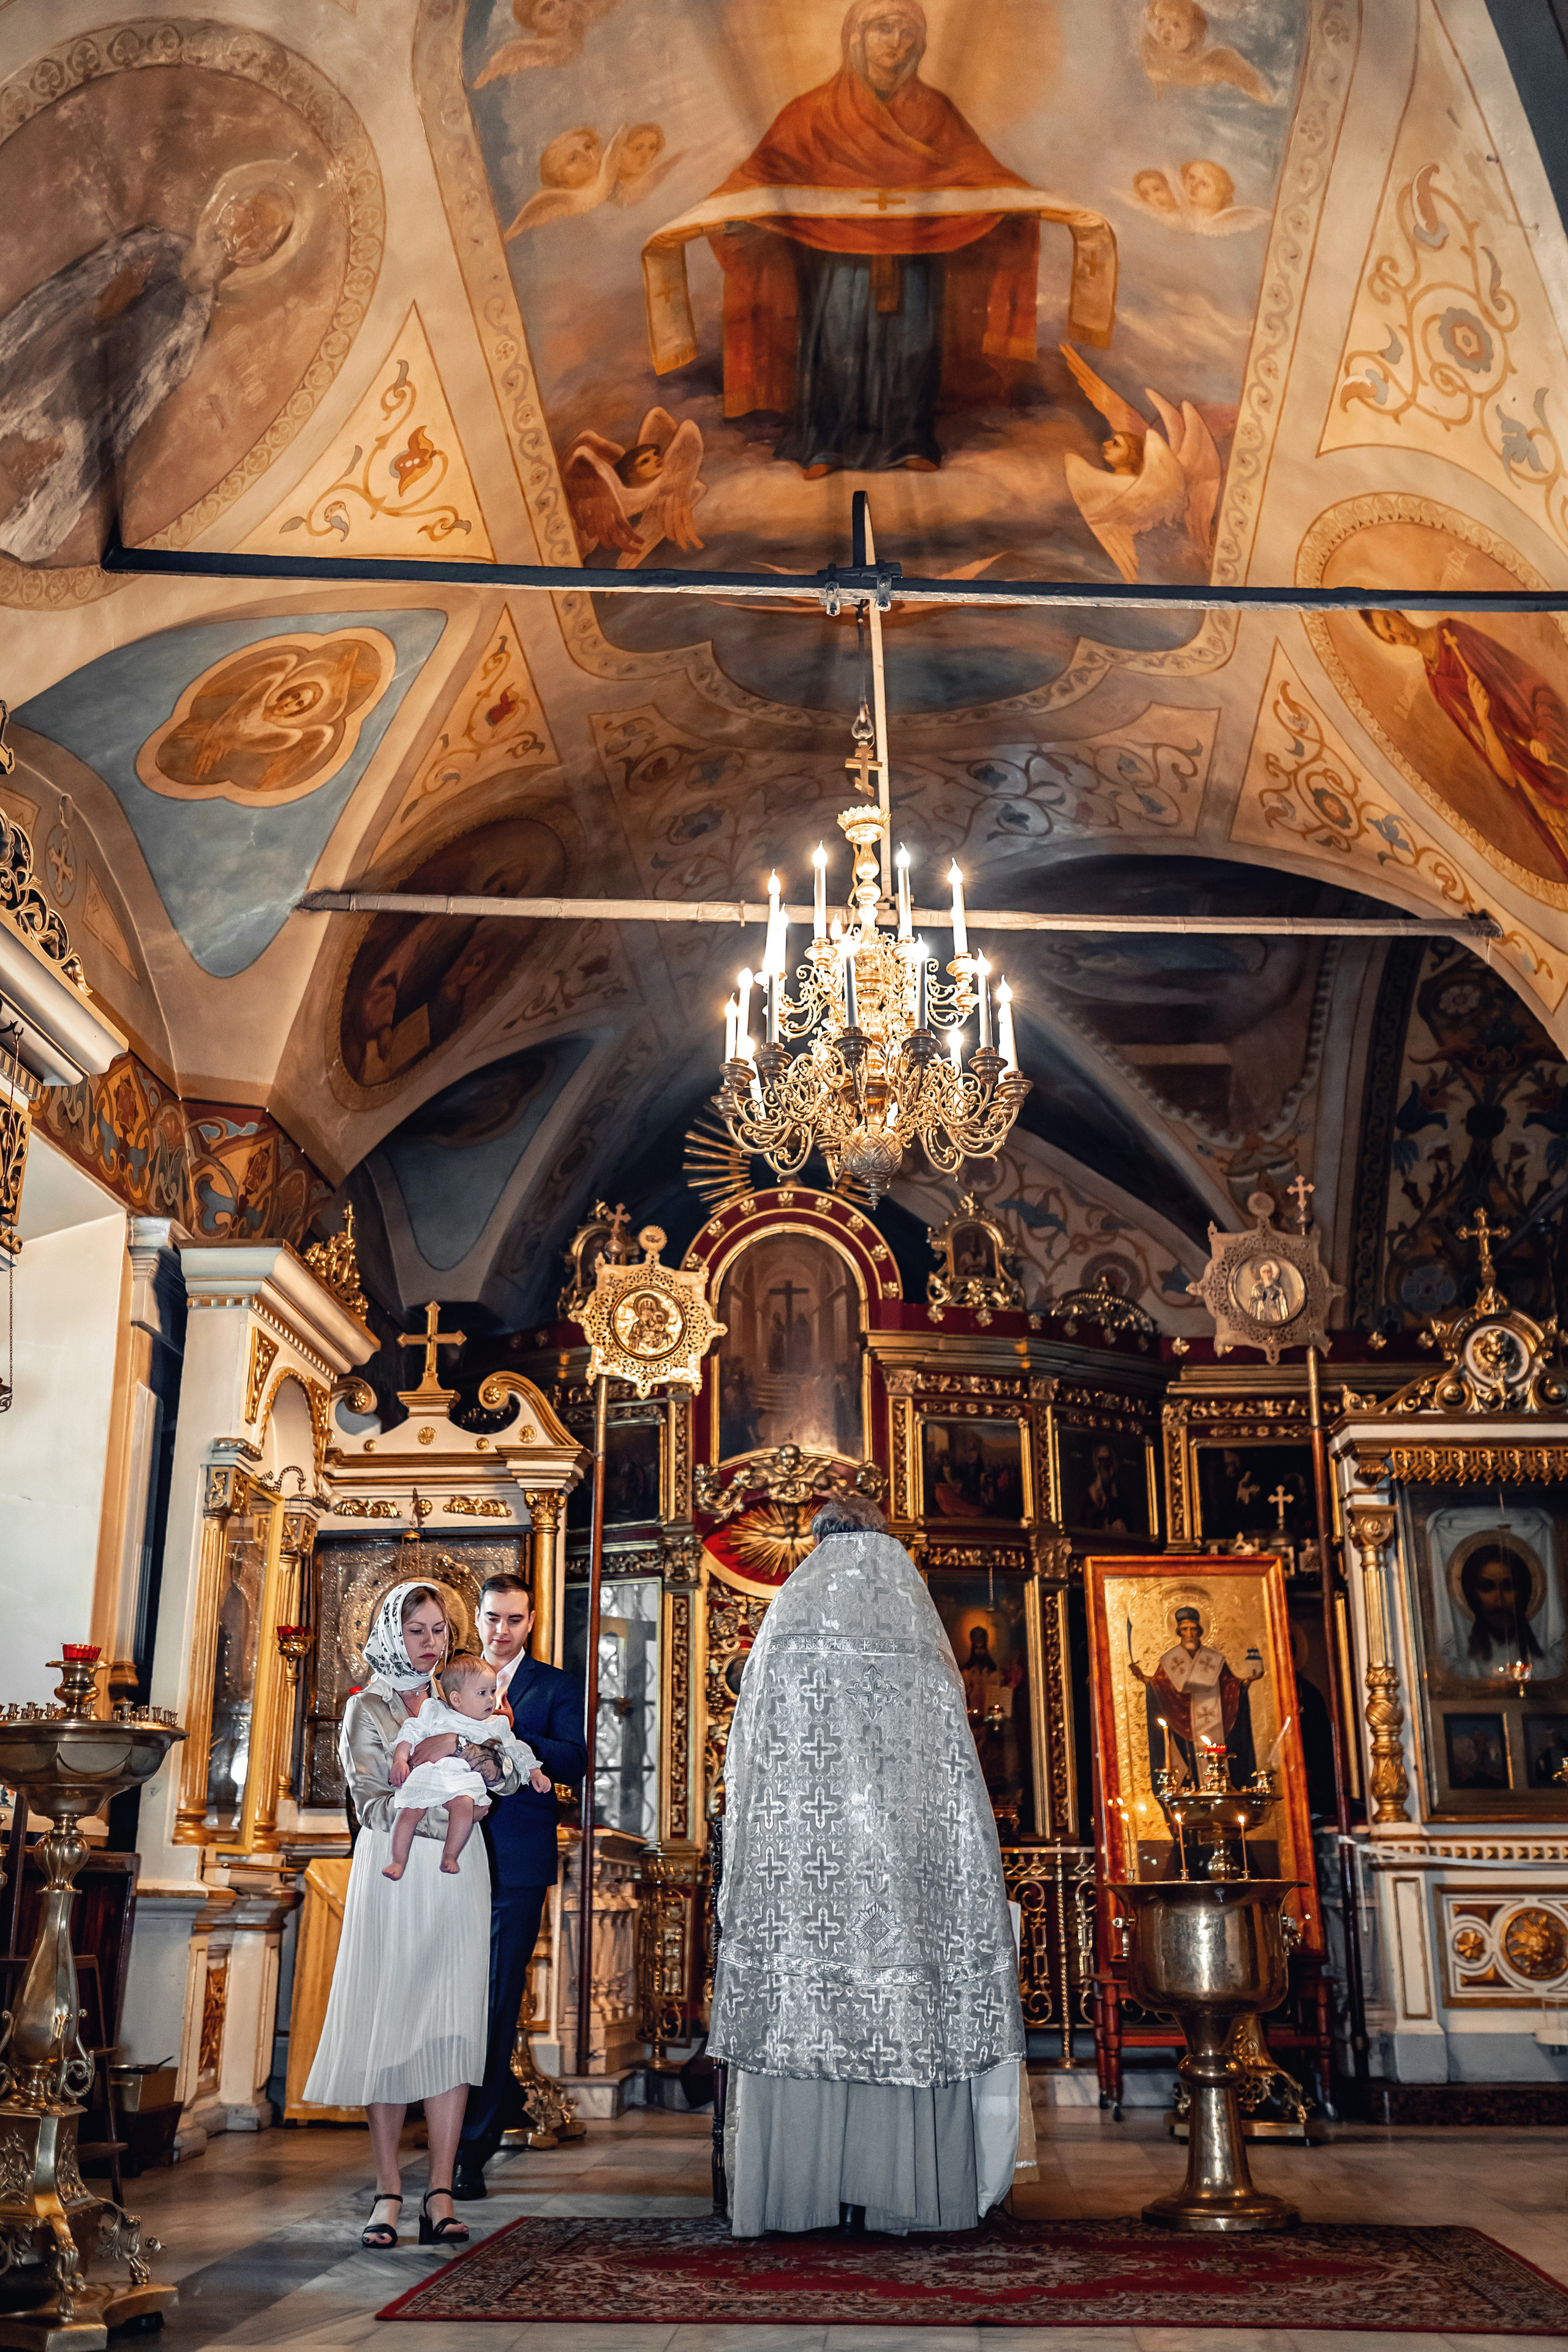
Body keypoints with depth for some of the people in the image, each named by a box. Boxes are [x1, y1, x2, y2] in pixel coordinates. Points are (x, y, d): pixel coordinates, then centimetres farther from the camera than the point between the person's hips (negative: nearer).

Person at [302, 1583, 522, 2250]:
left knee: (452, 2026, -4)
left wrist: (485, 1759, -19)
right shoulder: (367, 1708, 3)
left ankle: (441, 2195, -3)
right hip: (393, 1877, -2)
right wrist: (442, 1815, -17)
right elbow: (372, 1805, -6)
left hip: (457, 1877, 2)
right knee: (388, 2025, -2)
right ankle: (388, 2193, 5)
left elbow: (509, 1781, 3)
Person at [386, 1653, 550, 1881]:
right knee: (409, 1809, -23)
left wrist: (535, 1773, 19)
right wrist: (400, 1760, -6)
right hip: (424, 1775, -1)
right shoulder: (435, 1711, 12)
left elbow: (517, 1751, 28)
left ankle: (450, 1856, -17)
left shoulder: (497, 1725, 20)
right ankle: (399, 1861, -5)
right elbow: (411, 1734, 8)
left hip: (464, 1780, 1)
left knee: (465, 1803, -31)